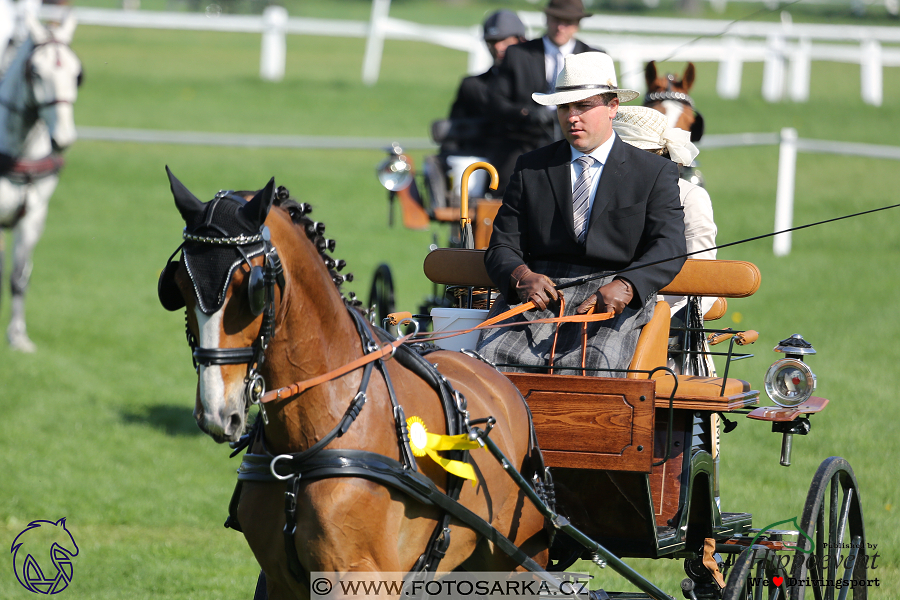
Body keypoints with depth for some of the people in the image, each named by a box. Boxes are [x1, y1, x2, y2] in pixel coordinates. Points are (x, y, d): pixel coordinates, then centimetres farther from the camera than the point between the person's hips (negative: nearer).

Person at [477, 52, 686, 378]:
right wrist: (521, 276, -15)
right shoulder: (531, 168, 18)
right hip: (539, 291, 2)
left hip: (614, 300, -2)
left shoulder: (655, 173, 10)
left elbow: (668, 249, -4)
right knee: (491, 354, -29)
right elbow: (502, 247, 11)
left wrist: (624, 287, -25)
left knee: (592, 365, -35)